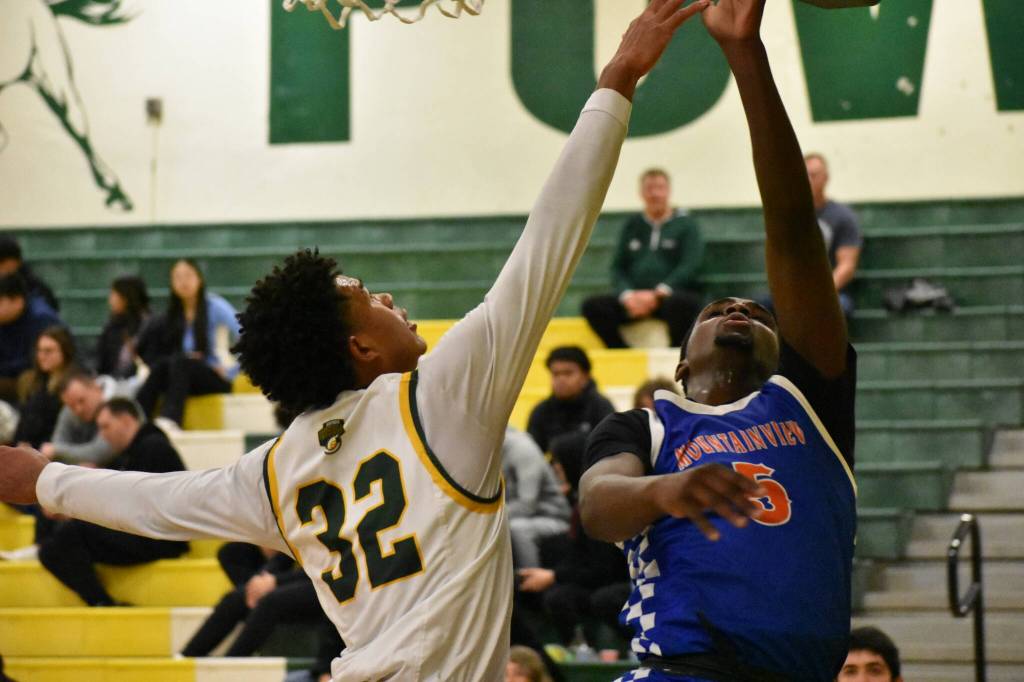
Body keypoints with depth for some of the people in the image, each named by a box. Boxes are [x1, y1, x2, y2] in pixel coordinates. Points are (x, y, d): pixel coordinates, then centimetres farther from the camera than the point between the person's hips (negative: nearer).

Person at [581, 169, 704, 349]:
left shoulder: (685, 224, 9)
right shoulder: (632, 226, 19)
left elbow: (690, 267, -3)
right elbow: (618, 267, 14)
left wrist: (658, 294, -16)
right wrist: (627, 295, -8)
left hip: (672, 296, -4)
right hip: (635, 299, 4)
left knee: (681, 303, -39)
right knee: (592, 306, -21)